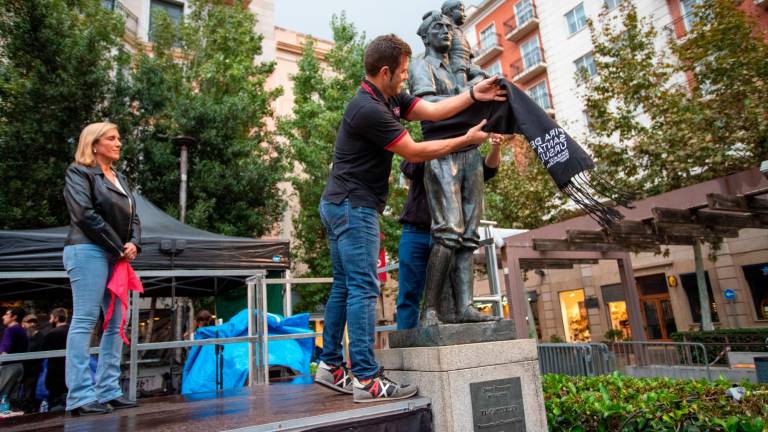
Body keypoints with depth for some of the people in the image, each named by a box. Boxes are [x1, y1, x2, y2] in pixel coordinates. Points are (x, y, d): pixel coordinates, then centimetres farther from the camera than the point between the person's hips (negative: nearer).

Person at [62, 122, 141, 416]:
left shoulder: (119, 178, 21)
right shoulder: (79, 172, 0)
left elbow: (132, 217, 16)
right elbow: (85, 214, -12)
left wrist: (133, 243, -3)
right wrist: (119, 247, -11)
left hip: (116, 256, 8)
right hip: (88, 251, -8)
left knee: (117, 323, 5)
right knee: (84, 322, -7)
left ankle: (108, 392, 11)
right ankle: (80, 397, -4)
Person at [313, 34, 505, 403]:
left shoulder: (390, 99, 13)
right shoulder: (369, 110, -18)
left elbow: (432, 110, 5)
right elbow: (415, 153, -13)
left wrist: (473, 95, 0)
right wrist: (467, 140, -5)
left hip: (339, 205, 11)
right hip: (354, 206, -11)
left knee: (343, 286, 11)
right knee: (363, 288, -9)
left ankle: (330, 365, 19)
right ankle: (366, 378, -4)